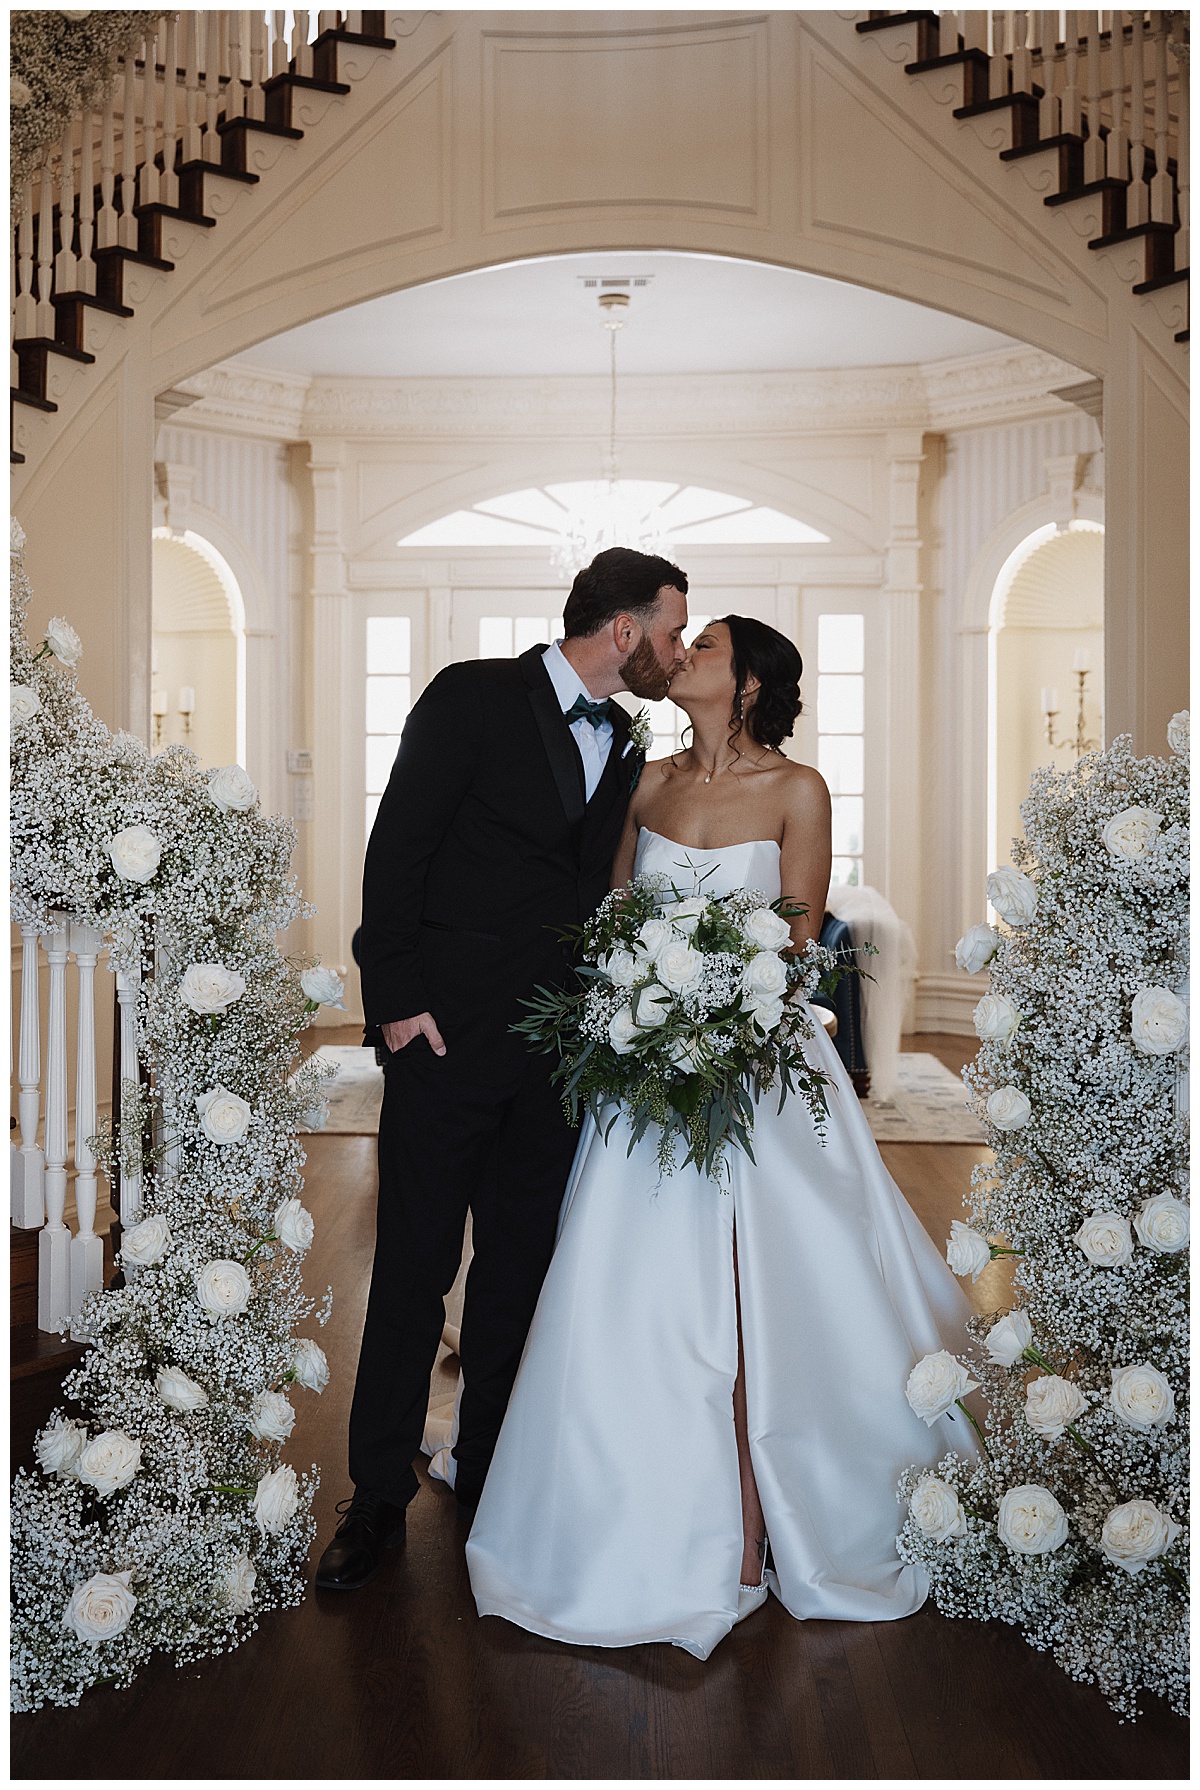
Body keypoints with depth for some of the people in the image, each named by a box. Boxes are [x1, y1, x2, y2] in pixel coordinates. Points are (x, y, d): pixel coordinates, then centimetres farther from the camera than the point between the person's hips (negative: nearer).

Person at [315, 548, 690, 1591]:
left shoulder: (623, 748, 12)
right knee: (415, 1269, 3)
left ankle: (486, 1472, 30)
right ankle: (379, 1498, 18)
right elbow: (396, 851, -7)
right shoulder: (476, 699, -5)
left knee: (519, 1267, 13)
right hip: (447, 1036, -5)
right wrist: (399, 999, -11)